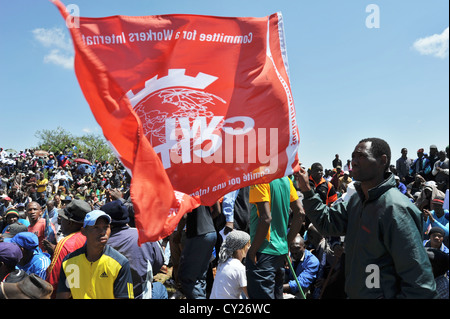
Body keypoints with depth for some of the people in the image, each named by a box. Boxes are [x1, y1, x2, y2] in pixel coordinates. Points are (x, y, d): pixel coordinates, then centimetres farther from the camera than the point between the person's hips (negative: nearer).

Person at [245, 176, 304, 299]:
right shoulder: (285, 178, 8)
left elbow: (266, 218, -24)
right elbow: (299, 212, 9)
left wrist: (252, 250, -14)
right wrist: (287, 243, 13)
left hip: (264, 251, -9)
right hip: (281, 250, 9)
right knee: (277, 294, 22)